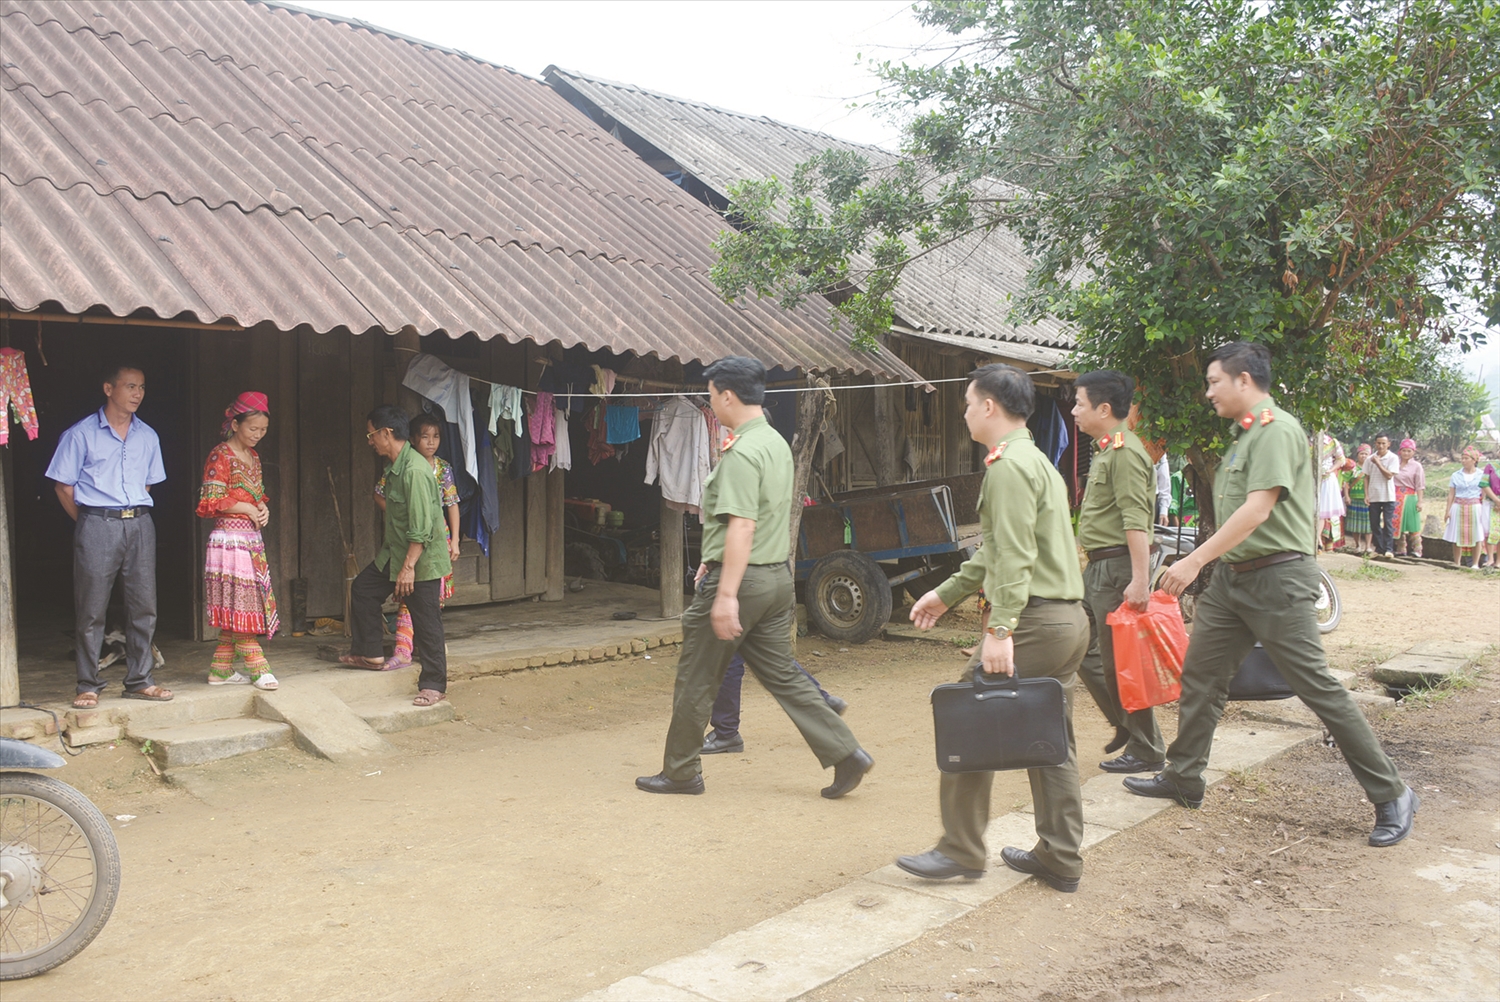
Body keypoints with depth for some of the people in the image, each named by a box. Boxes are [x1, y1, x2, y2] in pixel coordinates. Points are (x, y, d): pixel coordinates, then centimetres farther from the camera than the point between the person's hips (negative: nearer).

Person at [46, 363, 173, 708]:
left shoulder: (147, 436, 11)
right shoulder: (81, 434, -1)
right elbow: (63, 486, 2)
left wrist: (134, 516, 12)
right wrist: (89, 523, 2)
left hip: (140, 524, 4)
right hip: (97, 526, -4)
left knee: (144, 605, 5)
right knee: (91, 610, -1)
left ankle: (139, 680, 15)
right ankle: (88, 686, 9)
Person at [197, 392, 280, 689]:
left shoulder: (253, 456, 16)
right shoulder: (220, 455, -9)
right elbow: (208, 504, -14)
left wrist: (263, 507, 4)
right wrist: (246, 508, -10)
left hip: (252, 538, 8)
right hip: (230, 537, -8)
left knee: (235, 612, 9)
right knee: (240, 606, -6)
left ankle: (220, 670, 15)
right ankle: (258, 669, -5)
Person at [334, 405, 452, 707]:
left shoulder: (415, 471, -25)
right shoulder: (394, 466, 7)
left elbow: (421, 527, -27)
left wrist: (408, 567, -28)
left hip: (422, 558, -10)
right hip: (394, 552, 10)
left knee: (426, 620, -2)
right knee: (362, 589, 18)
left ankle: (434, 685, 8)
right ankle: (370, 654, 31)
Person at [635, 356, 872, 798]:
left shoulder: (741, 454, -17)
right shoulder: (777, 443, 14)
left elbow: (742, 527, -25)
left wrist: (726, 595, -27)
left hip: (742, 579, -9)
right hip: (778, 576, 9)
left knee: (695, 681, 6)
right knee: (782, 675, 12)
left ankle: (680, 773, 18)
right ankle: (846, 753, 6)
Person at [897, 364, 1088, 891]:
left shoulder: (1008, 465, -12)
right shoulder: (1038, 461, 21)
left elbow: (1014, 559, -22)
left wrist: (999, 630, -25)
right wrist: (946, 592, 29)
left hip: (1032, 619, -10)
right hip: (1070, 618, 10)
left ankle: (961, 850, 8)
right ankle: (1060, 859, 21)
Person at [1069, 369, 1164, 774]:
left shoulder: (1125, 452, -15)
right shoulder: (1105, 450, 17)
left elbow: (1136, 521, -23)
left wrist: (1139, 580, -28)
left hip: (1118, 567, -10)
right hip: (1097, 567, 10)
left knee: (1120, 661, -3)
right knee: (1084, 650, 14)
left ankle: (1145, 751, 9)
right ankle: (1125, 724, 25)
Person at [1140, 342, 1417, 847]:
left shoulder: (1277, 429, -15)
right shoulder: (1243, 434, 15)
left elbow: (1258, 508, -24)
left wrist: (1194, 561, -26)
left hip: (1277, 578, -9)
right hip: (1231, 577, 10)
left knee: (1318, 687, -4)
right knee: (1200, 677, 11)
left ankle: (1392, 795, 9)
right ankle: (1182, 779, 23)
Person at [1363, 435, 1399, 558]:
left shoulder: (1393, 458, -4)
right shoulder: (1370, 459, 6)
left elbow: (1389, 475, -13)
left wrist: (1378, 463, -14)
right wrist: (1366, 495, 2)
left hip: (1388, 497, -3)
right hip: (1373, 497, 3)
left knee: (1388, 523, -5)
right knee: (1375, 524, 4)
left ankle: (1387, 549, -2)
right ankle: (1379, 549, 11)